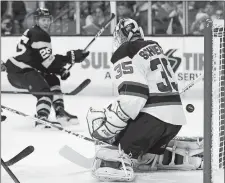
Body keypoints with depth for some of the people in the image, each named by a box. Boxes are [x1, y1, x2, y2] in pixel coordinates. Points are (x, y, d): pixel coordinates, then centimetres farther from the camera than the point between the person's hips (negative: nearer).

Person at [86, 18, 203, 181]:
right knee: (146, 157, 30)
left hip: (153, 117, -8)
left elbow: (131, 99, -20)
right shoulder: (154, 47, 19)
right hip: (175, 117, 8)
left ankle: (118, 164, -37)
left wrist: (107, 127, -17)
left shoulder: (125, 58, -7)